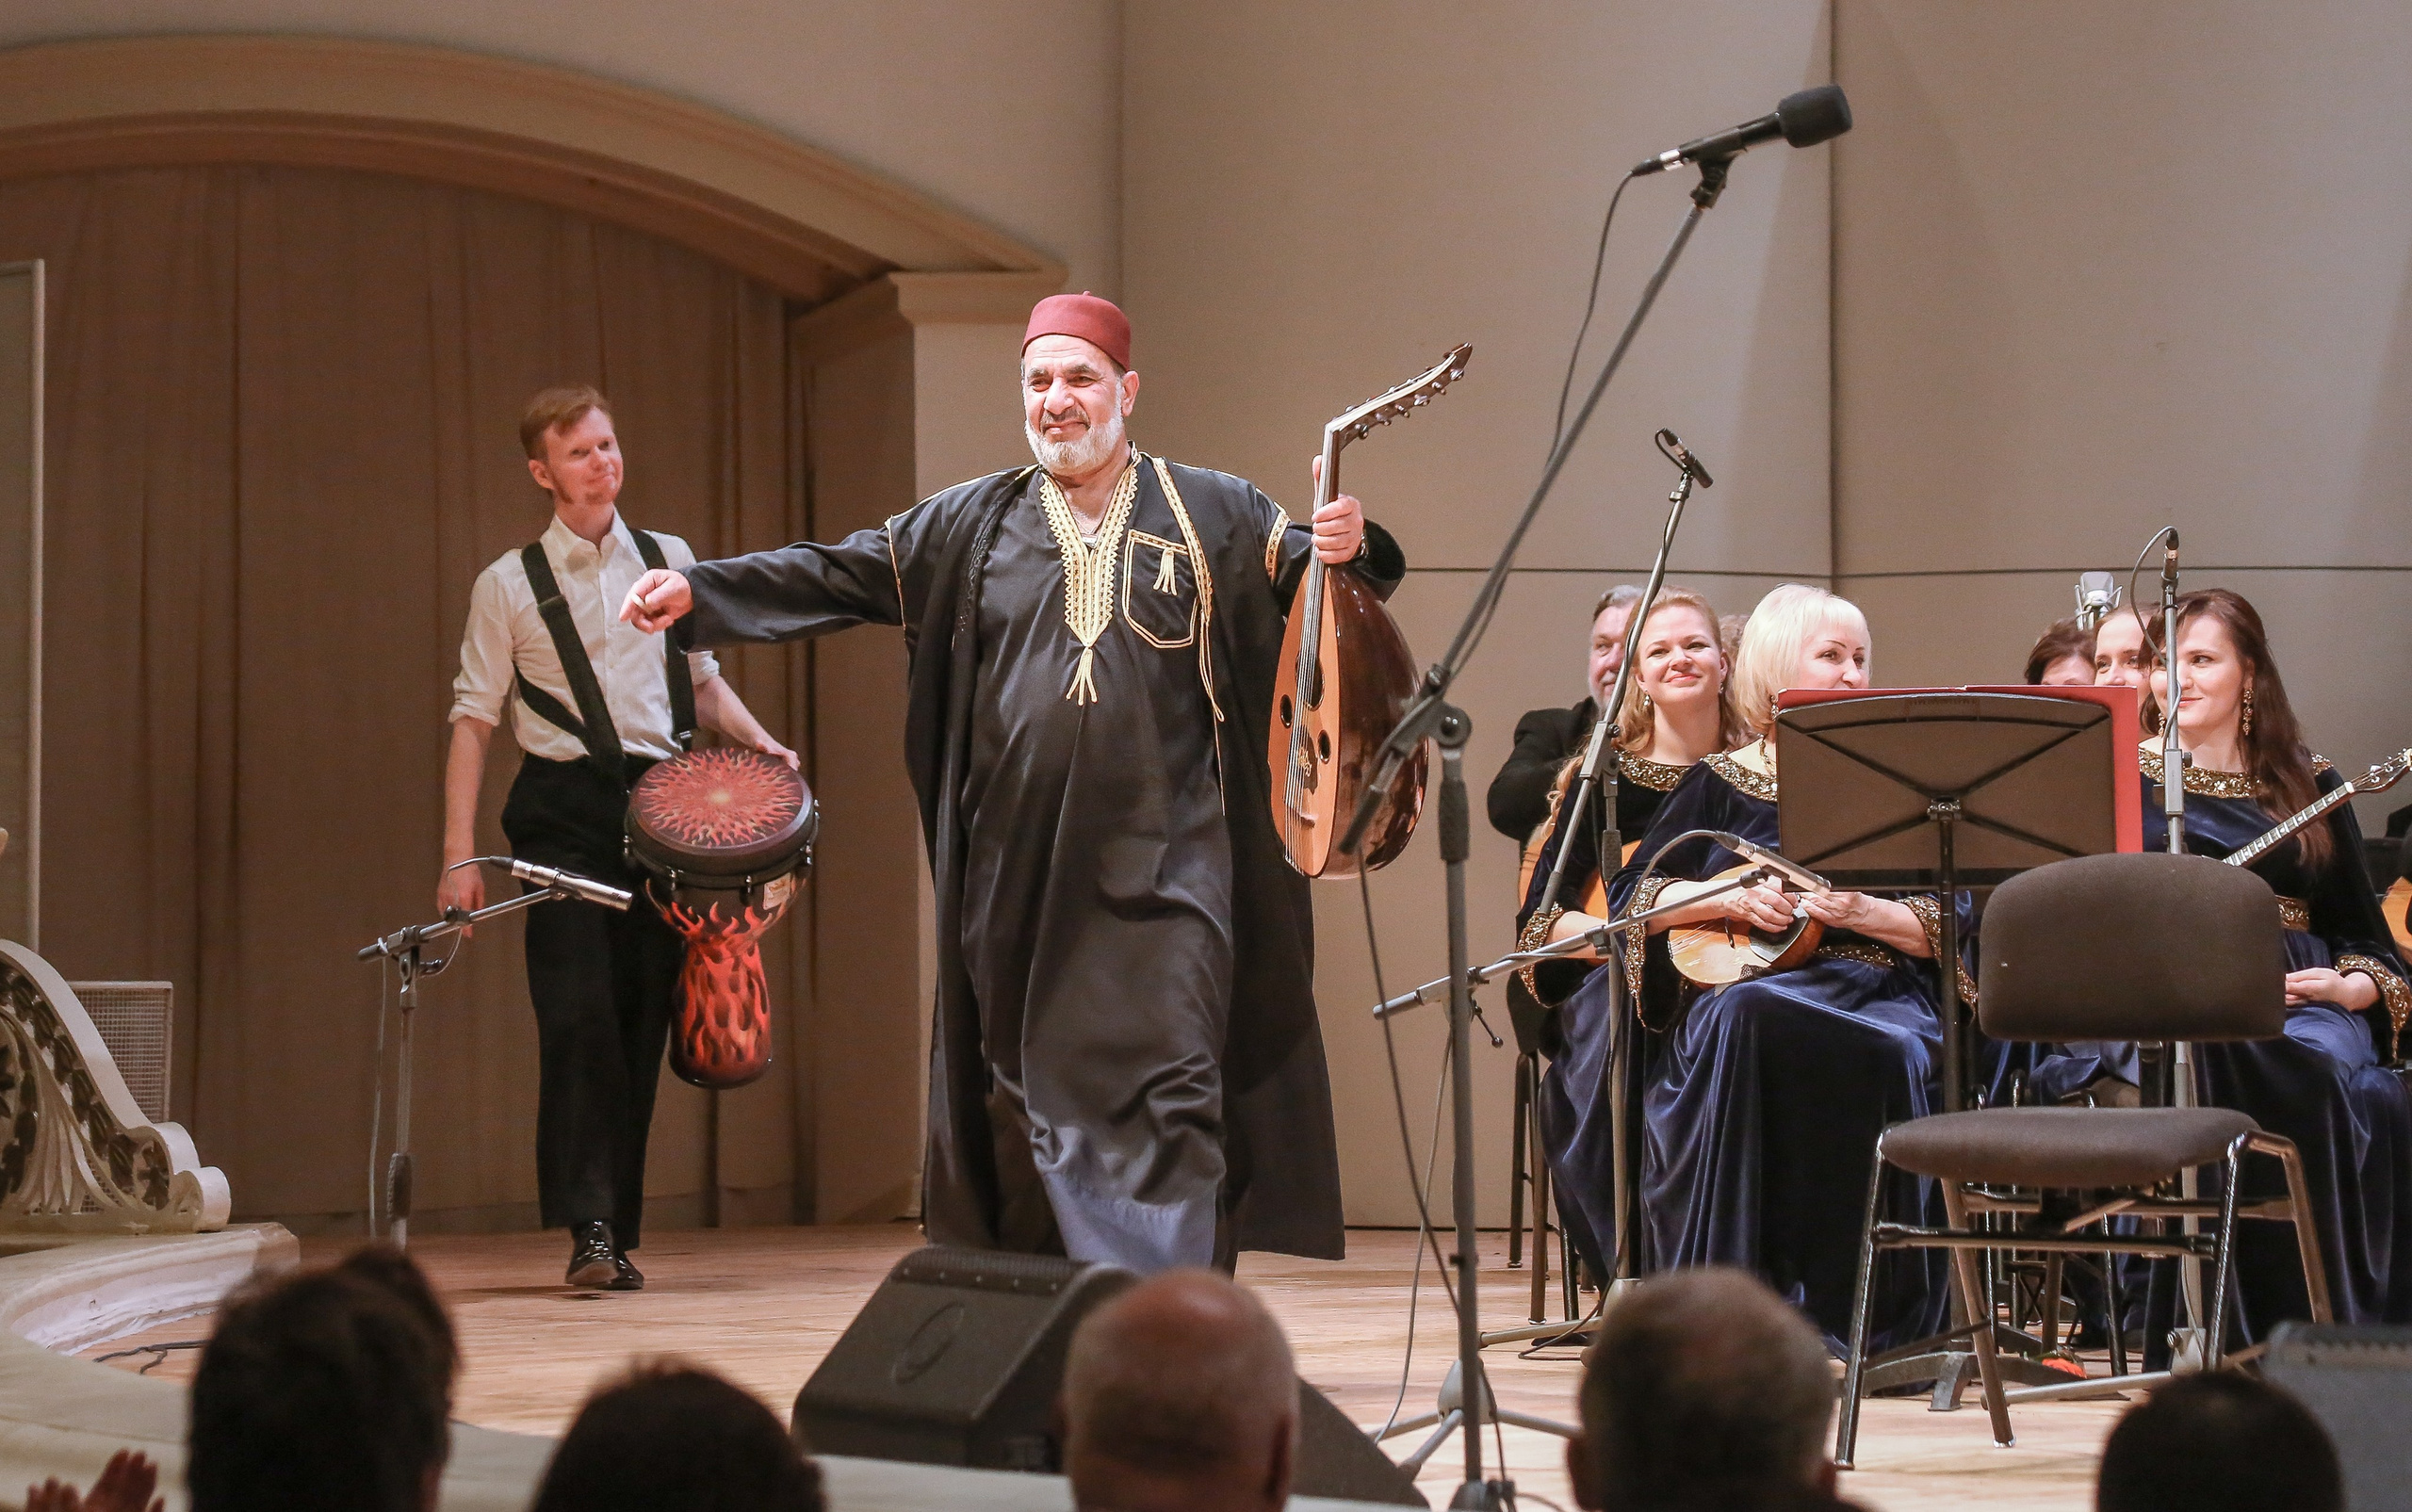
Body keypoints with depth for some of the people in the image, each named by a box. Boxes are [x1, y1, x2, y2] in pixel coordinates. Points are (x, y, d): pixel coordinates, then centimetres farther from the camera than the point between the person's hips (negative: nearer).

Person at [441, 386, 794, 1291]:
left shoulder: (669, 562, 12)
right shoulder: (510, 585, 2)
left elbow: (700, 677, 24)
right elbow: (474, 720, 1)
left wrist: (757, 740, 5)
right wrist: (459, 857, -7)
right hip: (563, 813, -3)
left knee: (643, 1020, 3)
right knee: (579, 1013, -15)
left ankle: (617, 1232, 9)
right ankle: (589, 1226, -13)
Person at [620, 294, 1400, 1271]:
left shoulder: (1211, 515, 6)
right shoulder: (972, 526, 11)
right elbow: (838, 574, 10)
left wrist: (1345, 550, -18)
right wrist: (696, 592, 1)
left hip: (1161, 873, -3)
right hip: (1018, 873, 3)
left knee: (1170, 1098, -11)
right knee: (1030, 1094, 7)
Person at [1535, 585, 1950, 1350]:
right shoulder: (1719, 784, 17)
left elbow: (1940, 930, 10)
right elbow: (1633, 903, 11)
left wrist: (1863, 912, -9)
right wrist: (1726, 899, -6)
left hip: (1874, 990, 1)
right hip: (1746, 986, -1)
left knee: (1888, 1055, -38)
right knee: (1748, 1027, -40)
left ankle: (1878, 1318, -28)